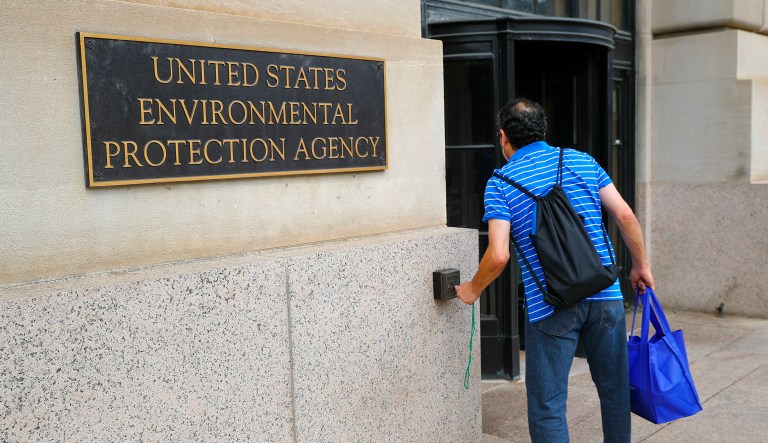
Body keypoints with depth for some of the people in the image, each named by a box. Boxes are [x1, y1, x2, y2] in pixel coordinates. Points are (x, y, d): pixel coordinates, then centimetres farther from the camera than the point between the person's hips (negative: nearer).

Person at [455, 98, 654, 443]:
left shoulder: (500, 182, -3)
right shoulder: (581, 160, 8)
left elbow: (498, 256, -12)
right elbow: (625, 215, 3)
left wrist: (473, 289, 6)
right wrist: (641, 265, 16)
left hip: (550, 307, -4)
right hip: (605, 296, 4)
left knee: (547, 407, 5)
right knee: (615, 389, 21)